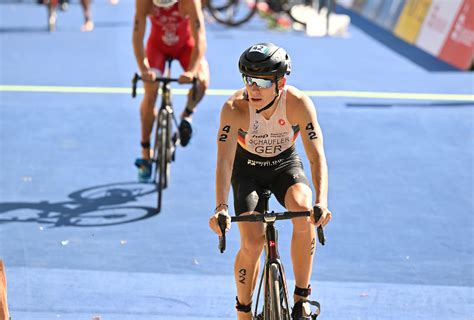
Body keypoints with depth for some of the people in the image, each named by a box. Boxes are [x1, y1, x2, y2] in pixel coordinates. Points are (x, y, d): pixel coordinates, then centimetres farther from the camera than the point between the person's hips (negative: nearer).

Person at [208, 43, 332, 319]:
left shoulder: (299, 104, -29)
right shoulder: (235, 107, -30)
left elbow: (317, 156, -34)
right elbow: (225, 160, -37)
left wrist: (322, 201, -50)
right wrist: (221, 208, -51)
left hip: (285, 164, 0)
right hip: (247, 166, 0)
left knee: (305, 213, -30)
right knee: (252, 243, -16)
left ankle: (302, 297, -14)